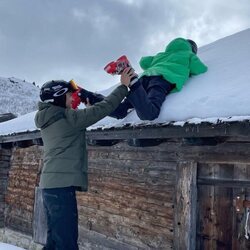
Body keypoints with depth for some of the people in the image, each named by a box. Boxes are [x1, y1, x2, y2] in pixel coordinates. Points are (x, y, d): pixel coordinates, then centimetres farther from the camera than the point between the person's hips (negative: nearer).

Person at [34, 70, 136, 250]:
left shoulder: (49, 120, 14)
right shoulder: (68, 118, -11)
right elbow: (101, 109, -11)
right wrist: (123, 86, -4)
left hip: (51, 185, 10)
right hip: (62, 185, -9)